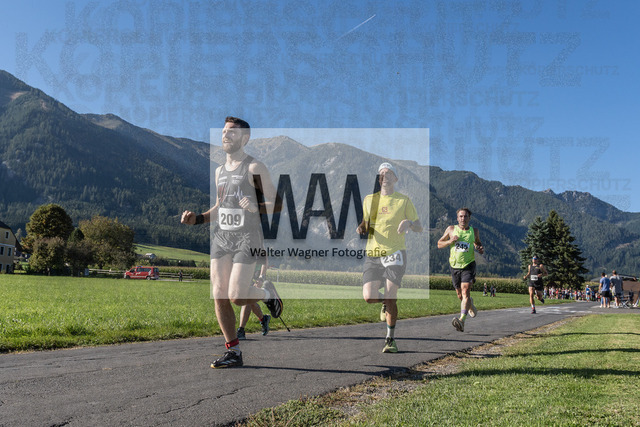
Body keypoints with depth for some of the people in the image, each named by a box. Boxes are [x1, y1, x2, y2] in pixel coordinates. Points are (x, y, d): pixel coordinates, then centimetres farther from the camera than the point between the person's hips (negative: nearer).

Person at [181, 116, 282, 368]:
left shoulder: (255, 168, -4)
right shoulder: (220, 171, 17)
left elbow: (275, 204, -7)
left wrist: (256, 207, -27)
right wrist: (197, 219, 9)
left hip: (247, 237, -6)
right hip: (221, 236, 7)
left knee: (237, 297, -13)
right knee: (219, 297, 0)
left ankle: (267, 293, 20)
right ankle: (233, 352, 11)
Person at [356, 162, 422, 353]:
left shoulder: (404, 201, 4)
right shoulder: (369, 199, 12)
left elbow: (419, 228, 7)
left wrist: (408, 223, -16)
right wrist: (361, 228, -2)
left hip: (395, 253, -3)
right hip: (373, 255, 3)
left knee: (390, 298, -10)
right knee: (368, 297, -10)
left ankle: (390, 339, 6)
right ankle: (385, 302, 27)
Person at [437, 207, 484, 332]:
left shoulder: (474, 231, 5)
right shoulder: (451, 229, 2)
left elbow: (478, 243, 24)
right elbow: (439, 244, 6)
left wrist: (481, 249, 0)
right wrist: (450, 241, -14)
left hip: (468, 265, -2)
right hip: (455, 266, 2)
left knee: (465, 292, -20)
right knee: (460, 296, 12)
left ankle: (461, 321, -32)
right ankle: (470, 304, 48)